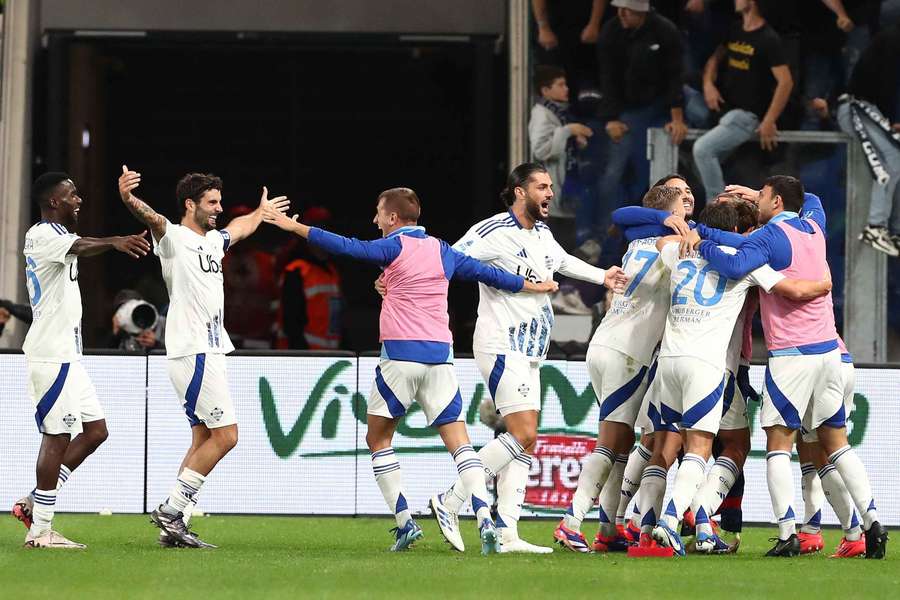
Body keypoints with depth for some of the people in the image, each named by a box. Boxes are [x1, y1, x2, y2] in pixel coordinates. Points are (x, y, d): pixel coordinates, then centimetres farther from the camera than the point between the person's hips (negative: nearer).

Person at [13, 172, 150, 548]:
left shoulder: (54, 234, 18)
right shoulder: (42, 235, -13)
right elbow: (79, 247, -33)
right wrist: (114, 242, -49)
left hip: (66, 353, 10)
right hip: (51, 353, -10)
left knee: (95, 430, 10)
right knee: (57, 436, -8)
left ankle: (34, 504, 13)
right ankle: (40, 530, -4)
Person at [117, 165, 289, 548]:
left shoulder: (212, 240, 18)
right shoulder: (174, 238, -9)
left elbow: (239, 229, 42)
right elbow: (151, 218, -32)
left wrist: (262, 211, 60)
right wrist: (128, 198, -53)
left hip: (209, 351, 10)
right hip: (193, 353, -10)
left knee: (204, 438, 7)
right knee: (225, 435, -12)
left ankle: (173, 526, 7)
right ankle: (171, 509, -9)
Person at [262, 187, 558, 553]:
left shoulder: (394, 247, -1)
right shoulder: (442, 251, 14)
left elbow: (346, 247, -10)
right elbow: (488, 274, 23)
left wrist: (294, 227, -7)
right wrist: (533, 286, 38)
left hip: (401, 356, -4)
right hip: (439, 356, 4)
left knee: (378, 438, 11)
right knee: (458, 439, 0)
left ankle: (405, 522, 1)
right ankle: (485, 519, -19)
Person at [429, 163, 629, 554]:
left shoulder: (542, 234, 14)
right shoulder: (494, 231, -12)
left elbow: (562, 261, 35)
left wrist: (602, 276, 28)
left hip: (529, 353, 9)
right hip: (501, 346, -9)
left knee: (525, 441, 4)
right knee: (523, 436, -16)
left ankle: (507, 534, 3)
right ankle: (450, 502, -8)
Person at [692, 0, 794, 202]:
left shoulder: (768, 39, -13)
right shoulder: (734, 31, 11)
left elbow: (785, 82, -17)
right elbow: (715, 58, 24)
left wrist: (769, 122, -20)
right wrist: (708, 83, 2)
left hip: (747, 115, -9)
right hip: (725, 110, 9)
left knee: (703, 148, -24)